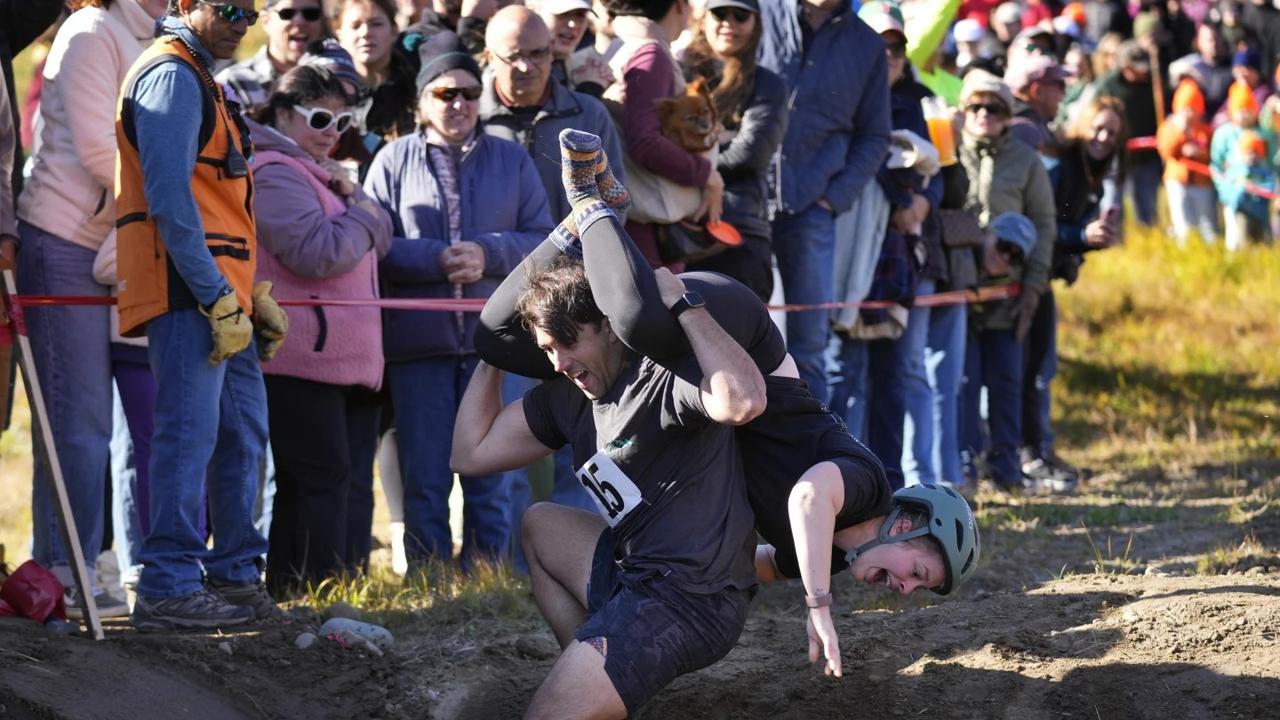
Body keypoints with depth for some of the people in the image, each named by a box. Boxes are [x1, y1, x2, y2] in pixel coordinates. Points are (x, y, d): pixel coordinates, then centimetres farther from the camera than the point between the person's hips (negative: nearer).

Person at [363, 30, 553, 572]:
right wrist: (438, 259, -15)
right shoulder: (394, 161, 6)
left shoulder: (512, 160, 12)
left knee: (489, 478, 4)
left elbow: (542, 240, 6)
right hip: (419, 342, -1)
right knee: (424, 481, 2)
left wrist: (488, 253, -11)